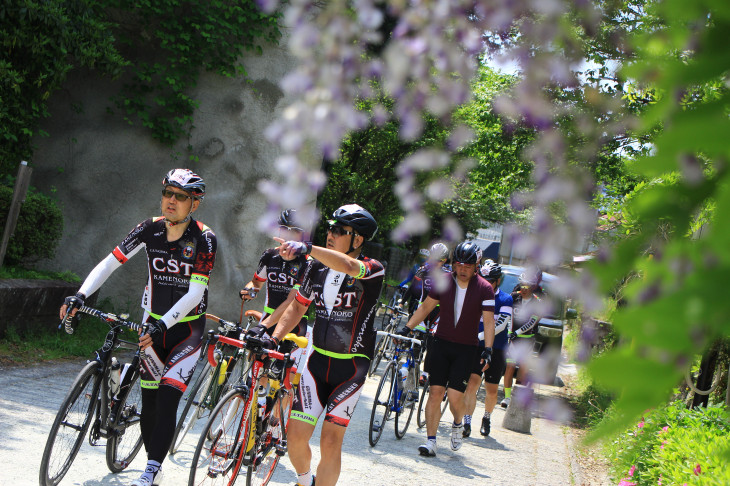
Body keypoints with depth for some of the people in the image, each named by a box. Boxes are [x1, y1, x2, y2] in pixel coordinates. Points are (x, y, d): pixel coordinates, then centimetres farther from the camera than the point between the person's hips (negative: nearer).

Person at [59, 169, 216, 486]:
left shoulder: (204, 238, -16)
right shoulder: (150, 229, -4)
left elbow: (195, 293, -21)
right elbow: (110, 262, -4)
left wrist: (162, 325, -33)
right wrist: (80, 296, -18)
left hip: (187, 330, -4)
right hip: (154, 324, 4)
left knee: (166, 402, -17)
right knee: (148, 405, 4)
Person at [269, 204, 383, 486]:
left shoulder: (373, 270, -12)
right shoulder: (317, 267, 5)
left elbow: (348, 266, -35)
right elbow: (298, 306, 15)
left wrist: (307, 248, -44)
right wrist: (275, 337, 1)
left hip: (351, 367, -4)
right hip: (318, 360, 4)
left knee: (330, 441, -10)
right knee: (296, 434, -3)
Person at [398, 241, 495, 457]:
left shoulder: (484, 289, -7)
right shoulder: (444, 283, 0)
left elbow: (488, 321, -8)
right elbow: (426, 307, 10)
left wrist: (487, 349, -18)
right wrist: (407, 328, 5)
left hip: (466, 349, -2)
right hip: (441, 343, 2)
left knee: (455, 395, -10)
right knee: (435, 391, -5)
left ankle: (458, 424, 23)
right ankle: (431, 441, 0)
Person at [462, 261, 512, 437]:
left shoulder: (505, 299, -4)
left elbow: (500, 325, -16)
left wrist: (478, 336, -27)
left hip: (496, 350, -1)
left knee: (491, 391, 6)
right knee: (472, 383, -16)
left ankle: (487, 418, 32)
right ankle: (467, 422, -12)